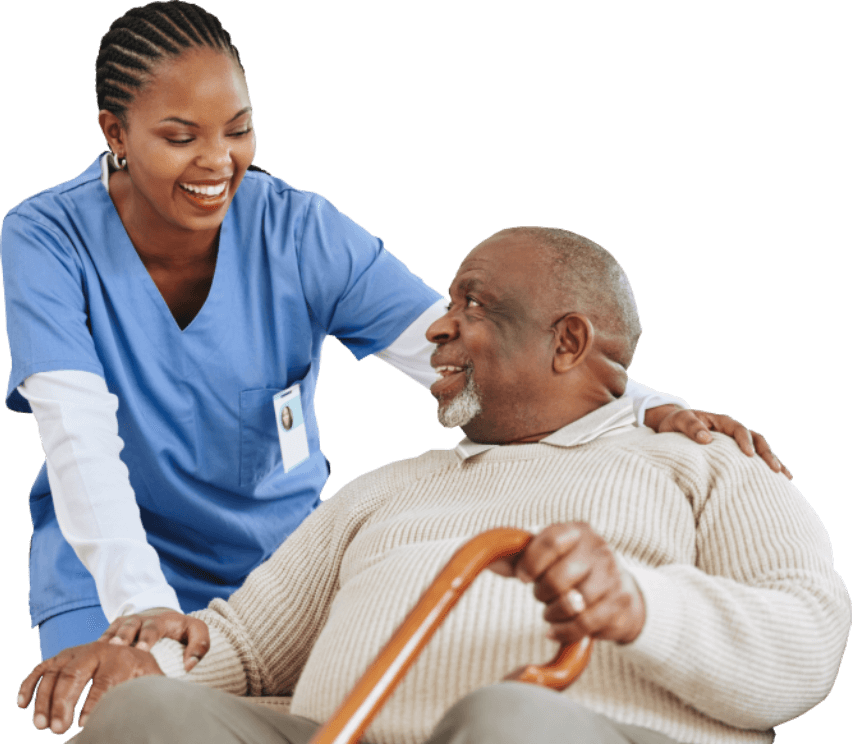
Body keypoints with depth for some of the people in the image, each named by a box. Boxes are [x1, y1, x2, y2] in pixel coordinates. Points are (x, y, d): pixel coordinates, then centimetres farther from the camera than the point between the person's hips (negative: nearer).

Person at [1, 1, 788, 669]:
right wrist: (139, 603, -46)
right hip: (109, 574, -2)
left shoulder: (300, 233, -13)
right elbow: (79, 435, -28)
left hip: (277, 561, 2)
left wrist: (651, 412, -39)